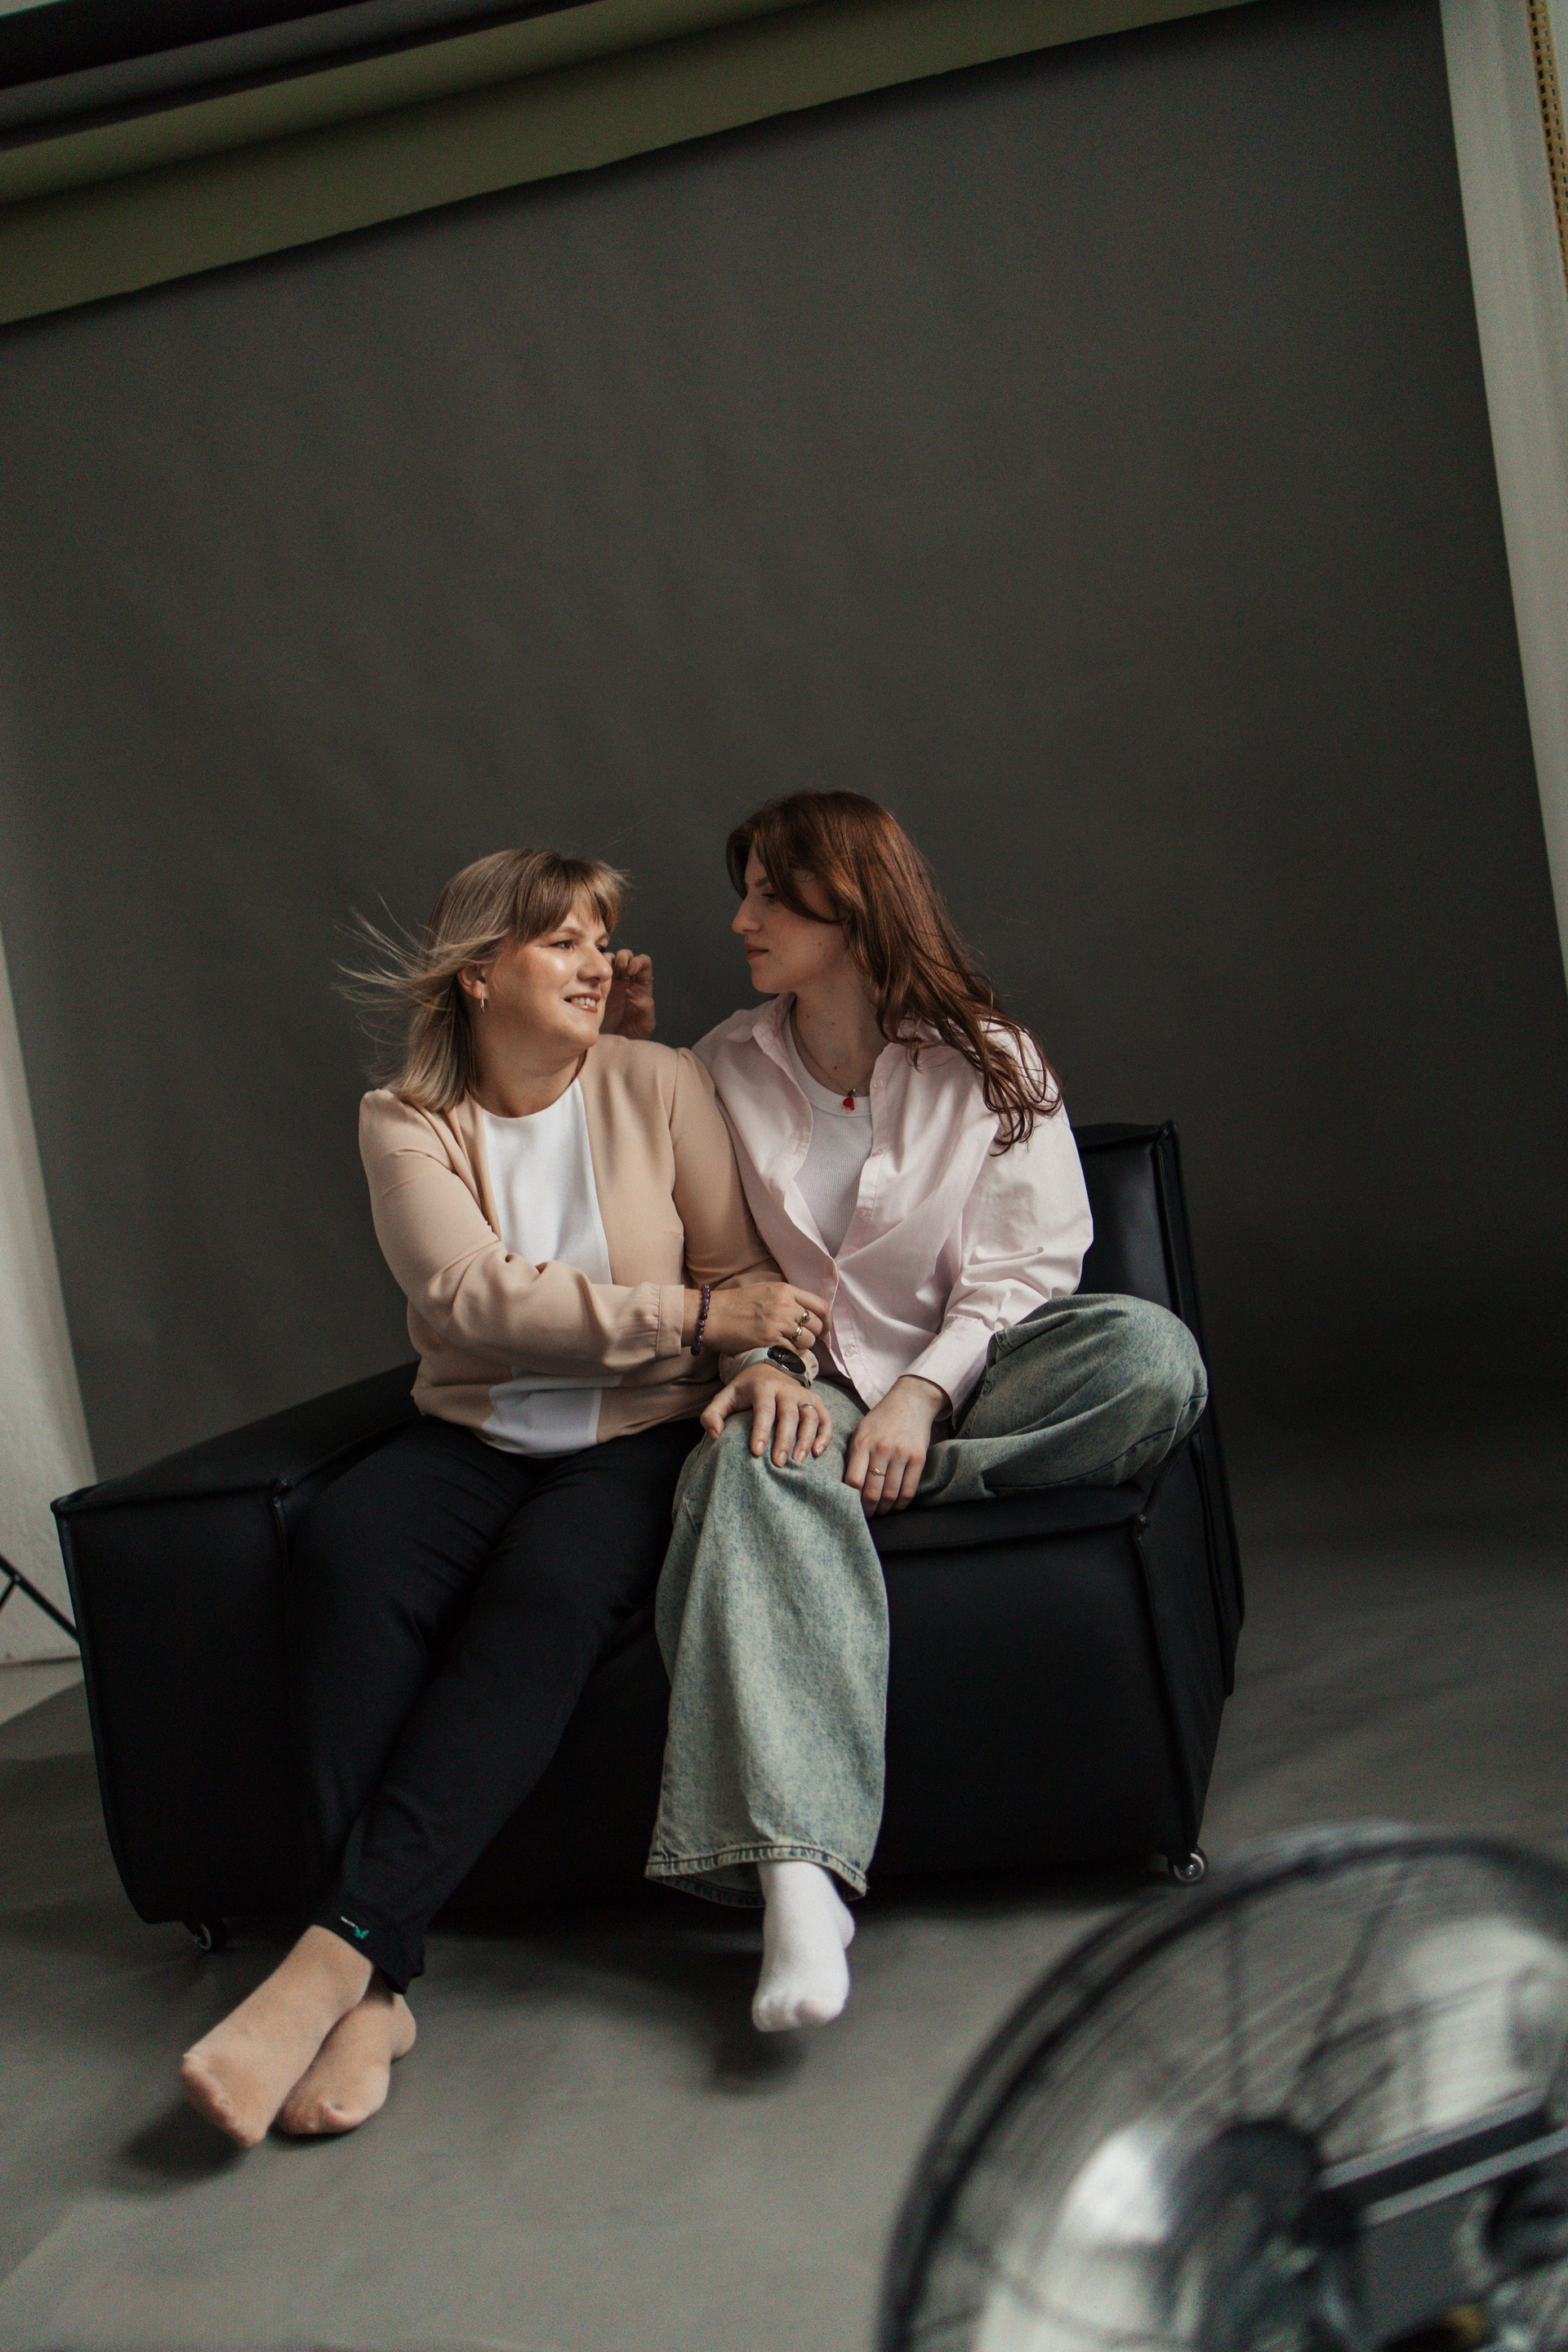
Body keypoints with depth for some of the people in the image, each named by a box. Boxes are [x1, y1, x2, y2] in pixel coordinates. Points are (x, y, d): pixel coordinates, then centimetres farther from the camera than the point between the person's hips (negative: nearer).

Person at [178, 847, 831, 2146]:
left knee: (550, 1584, -33)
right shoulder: (405, 1121, 3)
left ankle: (338, 1957, -33)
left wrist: (763, 1361, -19)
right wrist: (695, 1314, -18)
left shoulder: (657, 1085, 5)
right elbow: (473, 1296, -12)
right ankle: (376, 1989, -30)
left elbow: (743, 1265, 5)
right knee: (344, 1545, -30)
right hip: (474, 1436, 1)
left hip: (639, 1438, -1)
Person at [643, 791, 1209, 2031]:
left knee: (1151, 1355, -29)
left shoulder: (987, 1060, 3)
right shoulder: (725, 1068, 12)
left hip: (964, 1374, 0)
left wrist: (921, 1393, -19)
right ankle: (796, 1877, -50)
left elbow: (1021, 1267, -4)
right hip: (808, 1377, 1)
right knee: (760, 1468, -37)